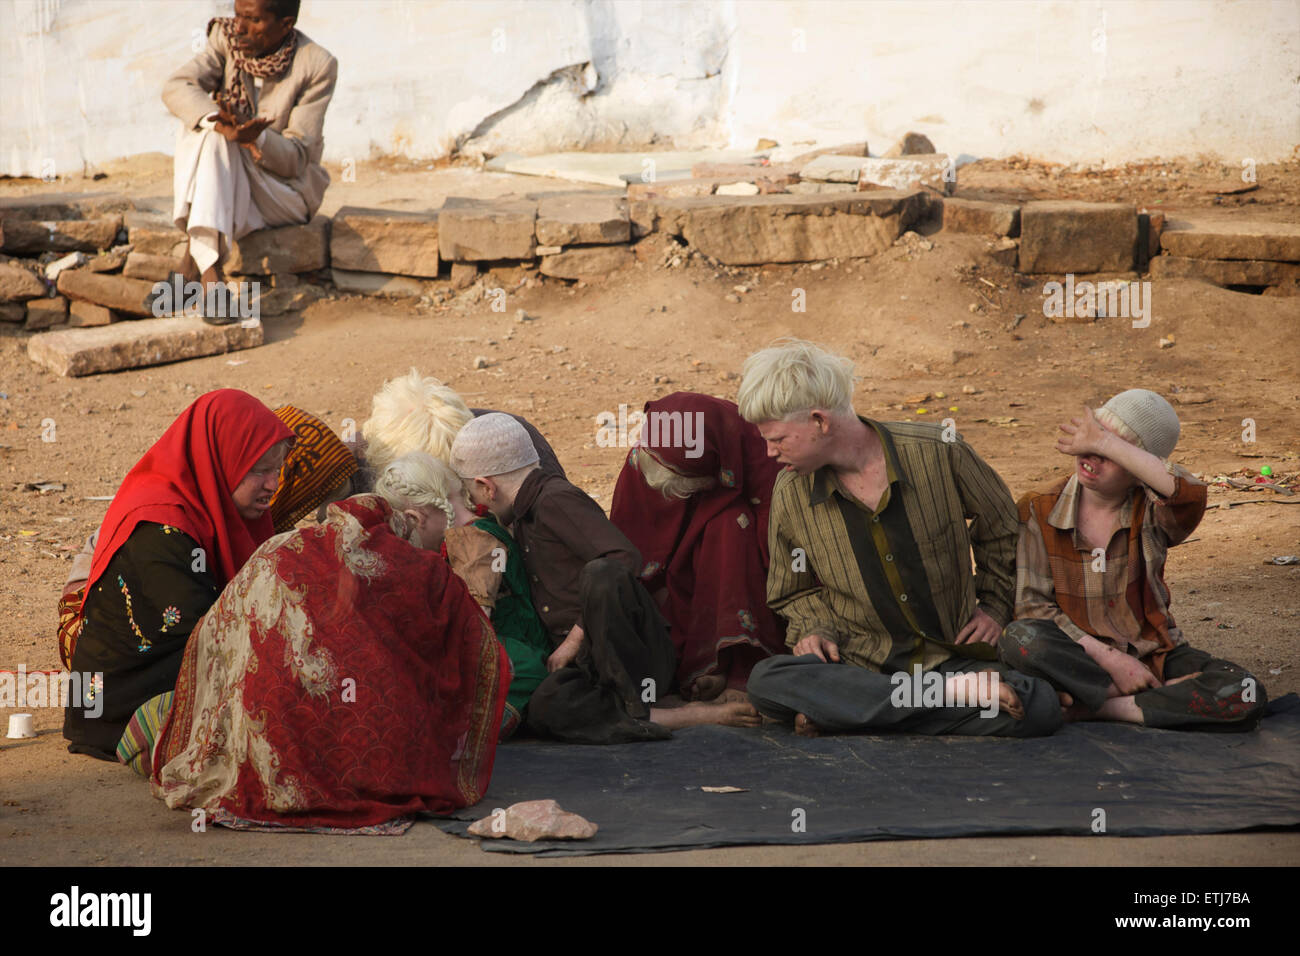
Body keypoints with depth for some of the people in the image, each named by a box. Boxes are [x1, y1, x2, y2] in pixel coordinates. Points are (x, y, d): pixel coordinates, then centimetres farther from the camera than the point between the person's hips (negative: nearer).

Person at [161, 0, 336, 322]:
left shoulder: (318, 66, -12)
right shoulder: (226, 38, -4)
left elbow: (297, 158, -14)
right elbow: (175, 88, -20)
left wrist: (257, 138, -37)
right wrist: (222, 125, -39)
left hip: (286, 189, -3)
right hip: (224, 182, 3)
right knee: (210, 131, -30)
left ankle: (194, 260, -35)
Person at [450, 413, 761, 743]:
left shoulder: (557, 500, -7)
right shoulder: (524, 516, 23)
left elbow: (624, 559, -22)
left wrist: (576, 638, -20)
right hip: (581, 663, 7)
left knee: (600, 573, -38)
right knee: (544, 709, -30)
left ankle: (638, 699, -27)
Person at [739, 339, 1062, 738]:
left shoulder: (938, 453, -6)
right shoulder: (791, 494, 1)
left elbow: (1002, 526, 13)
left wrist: (995, 606, 9)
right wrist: (814, 629, -1)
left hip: (952, 656, 0)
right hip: (861, 665, 1)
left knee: (1039, 707, -30)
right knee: (766, 682, -32)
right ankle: (950, 694, -27)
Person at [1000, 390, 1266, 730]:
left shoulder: (1149, 512, -5)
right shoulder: (1038, 511, -4)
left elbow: (1189, 493, -31)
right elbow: (1031, 605, -9)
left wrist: (1105, 443, -28)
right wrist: (1110, 660, -19)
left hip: (1152, 656, 1)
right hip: (1078, 656, -1)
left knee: (1244, 697, -25)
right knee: (1020, 638, -36)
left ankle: (1093, 707, -20)